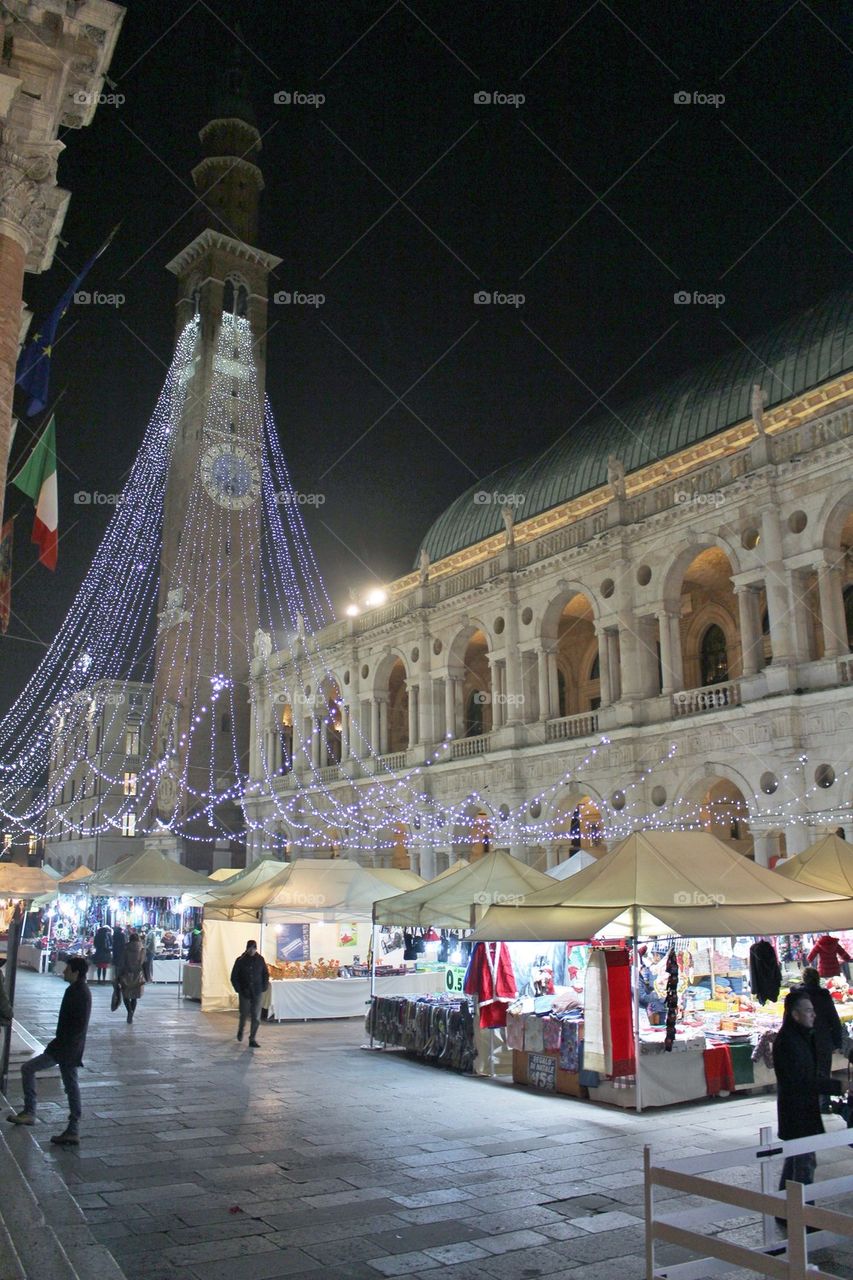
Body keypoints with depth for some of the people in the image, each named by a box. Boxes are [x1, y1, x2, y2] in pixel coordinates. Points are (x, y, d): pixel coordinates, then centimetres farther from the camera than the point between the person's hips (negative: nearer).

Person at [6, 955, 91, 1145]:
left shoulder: (77, 993, -19)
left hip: (64, 1048, -10)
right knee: (71, 1086, 12)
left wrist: (59, 1043, -19)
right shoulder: (81, 990, 11)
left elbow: (78, 1026, -24)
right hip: (71, 1048, 10)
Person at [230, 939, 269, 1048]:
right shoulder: (240, 960, -5)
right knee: (244, 1014, 13)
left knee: (256, 1017, -5)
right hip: (244, 993, 0)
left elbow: (266, 974, 9)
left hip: (257, 993, 0)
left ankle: (253, 1039, 2)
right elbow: (234, 977, 0)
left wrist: (264, 987, 0)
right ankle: (241, 1030, 43)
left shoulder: (260, 959, -1)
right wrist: (239, 989, -6)